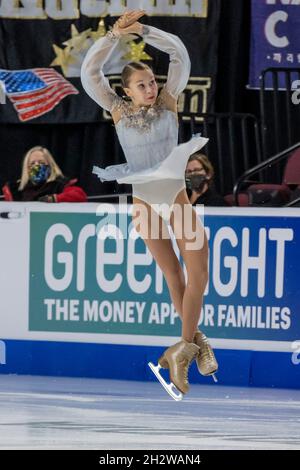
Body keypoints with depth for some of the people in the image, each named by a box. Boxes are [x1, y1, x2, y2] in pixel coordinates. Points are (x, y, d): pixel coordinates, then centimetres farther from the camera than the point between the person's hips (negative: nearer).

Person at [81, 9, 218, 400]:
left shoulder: (168, 101, -4)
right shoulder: (119, 111, -5)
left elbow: (180, 53, -12)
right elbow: (89, 74, -15)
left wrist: (143, 30, -20)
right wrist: (115, 35, -25)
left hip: (177, 196, 0)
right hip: (144, 202, 0)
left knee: (198, 271, -9)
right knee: (172, 273, 9)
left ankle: (184, 348, -1)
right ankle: (195, 340, 21)